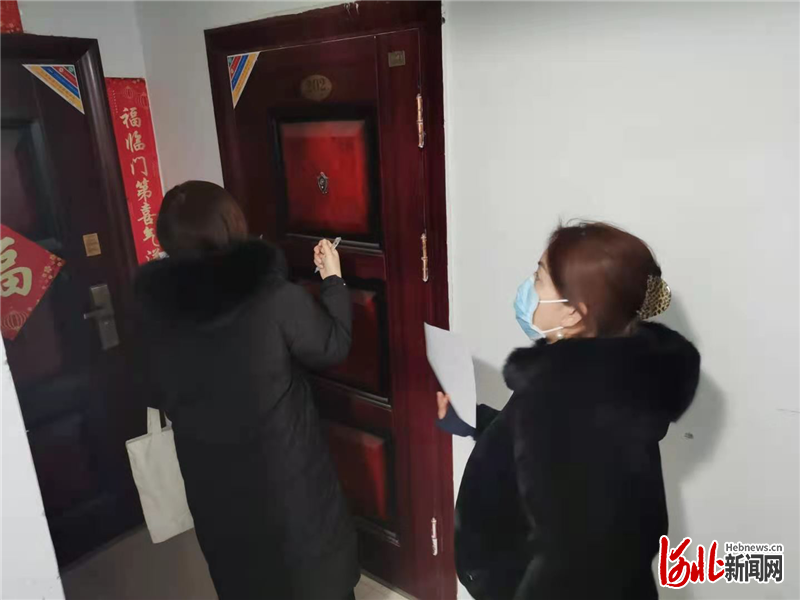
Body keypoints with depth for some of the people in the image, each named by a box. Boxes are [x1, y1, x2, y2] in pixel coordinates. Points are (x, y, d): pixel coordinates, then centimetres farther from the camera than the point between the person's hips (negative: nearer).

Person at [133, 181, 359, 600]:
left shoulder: (155, 303, -12)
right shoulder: (274, 296, -25)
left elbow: (158, 394, 2)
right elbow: (332, 346, -7)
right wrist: (333, 279, 4)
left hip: (210, 475, 4)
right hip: (284, 467, -4)